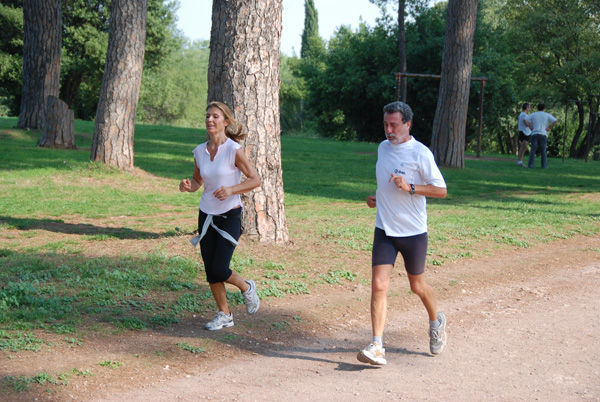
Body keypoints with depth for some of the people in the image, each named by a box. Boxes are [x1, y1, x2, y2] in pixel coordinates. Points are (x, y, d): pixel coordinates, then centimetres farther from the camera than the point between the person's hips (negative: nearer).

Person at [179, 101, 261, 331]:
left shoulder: (234, 150, -13)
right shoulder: (200, 151, 2)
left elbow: (255, 180, -10)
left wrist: (231, 190, -25)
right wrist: (188, 186, -8)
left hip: (230, 216, -5)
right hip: (206, 215, 5)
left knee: (220, 270, -10)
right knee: (210, 271, 6)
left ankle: (247, 289, 22)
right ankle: (224, 315, 22)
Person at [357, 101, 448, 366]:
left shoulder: (420, 153, -11)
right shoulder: (383, 148, 8)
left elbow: (441, 190, -11)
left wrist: (410, 187, -24)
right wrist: (377, 198, 6)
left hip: (413, 232, -4)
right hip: (384, 230, 4)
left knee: (418, 286, 13)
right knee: (379, 285, -10)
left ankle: (436, 322, 43)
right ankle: (377, 347, -10)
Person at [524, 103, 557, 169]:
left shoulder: (533, 114, 11)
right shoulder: (547, 115, 7)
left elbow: (525, 120, 0)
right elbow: (555, 121, -6)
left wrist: (530, 127, 4)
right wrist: (549, 128, 0)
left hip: (534, 134, 0)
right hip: (543, 135, 0)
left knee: (533, 150, 0)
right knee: (543, 151, 4)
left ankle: (530, 165, -8)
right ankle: (544, 165, 0)